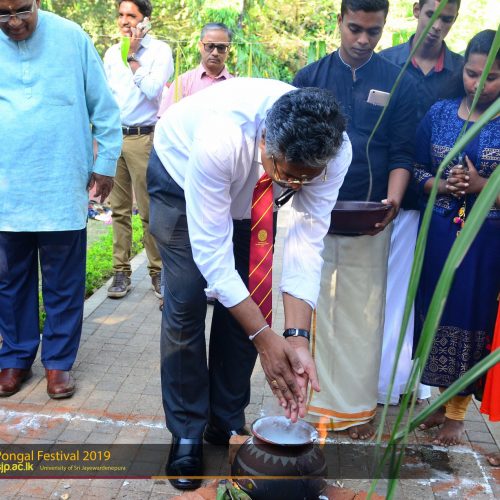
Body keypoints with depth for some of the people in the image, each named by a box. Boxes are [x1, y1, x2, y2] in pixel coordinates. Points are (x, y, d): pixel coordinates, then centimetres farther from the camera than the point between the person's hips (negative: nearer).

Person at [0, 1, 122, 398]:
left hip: (63, 187, -2)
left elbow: (104, 107, 3)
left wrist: (105, 163, 3)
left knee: (63, 282, 7)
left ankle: (59, 361, 21)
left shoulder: (71, 38, -3)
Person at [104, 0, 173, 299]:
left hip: (143, 138, -4)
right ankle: (122, 272, 12)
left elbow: (152, 90, -14)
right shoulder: (112, 53, 14)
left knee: (149, 211, -4)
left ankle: (158, 271, 5)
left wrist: (132, 57, -7)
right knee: (120, 210, 6)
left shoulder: (159, 50, 0)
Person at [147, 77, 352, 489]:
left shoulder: (335, 150, -33)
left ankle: (227, 422, 19)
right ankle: (186, 434, 9)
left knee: (248, 303, -1)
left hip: (250, 192, 4)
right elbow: (210, 249, -39)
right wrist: (265, 338, -39)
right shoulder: (220, 139, -45)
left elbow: (307, 240, -30)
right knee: (186, 303, -10)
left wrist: (297, 337, -39)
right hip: (182, 174, -3)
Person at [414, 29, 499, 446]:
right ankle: (443, 398, 31)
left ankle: (457, 412, 23)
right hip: (440, 235, 3)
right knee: (437, 314, 10)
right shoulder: (439, 113, 4)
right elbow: (418, 169, 7)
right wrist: (442, 185, -12)